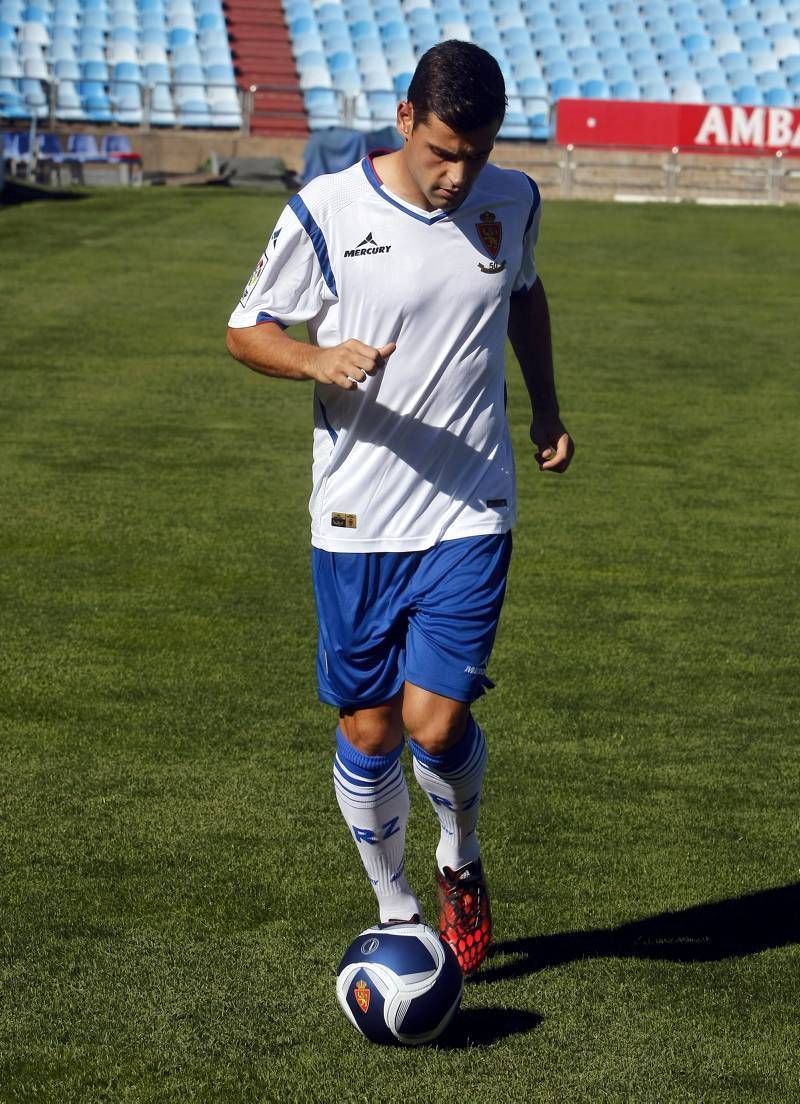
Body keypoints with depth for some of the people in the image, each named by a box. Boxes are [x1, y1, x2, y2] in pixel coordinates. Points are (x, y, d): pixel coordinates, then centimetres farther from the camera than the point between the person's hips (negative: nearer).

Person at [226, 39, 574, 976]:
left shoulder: (513, 203, -1)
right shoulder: (327, 211, -11)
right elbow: (246, 330, -2)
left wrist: (545, 405, 17)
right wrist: (318, 359, -22)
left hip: (470, 515, 1)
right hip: (356, 521, -1)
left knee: (436, 723, -9)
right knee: (368, 731, 6)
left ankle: (460, 860, 23)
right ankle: (395, 912, 28)